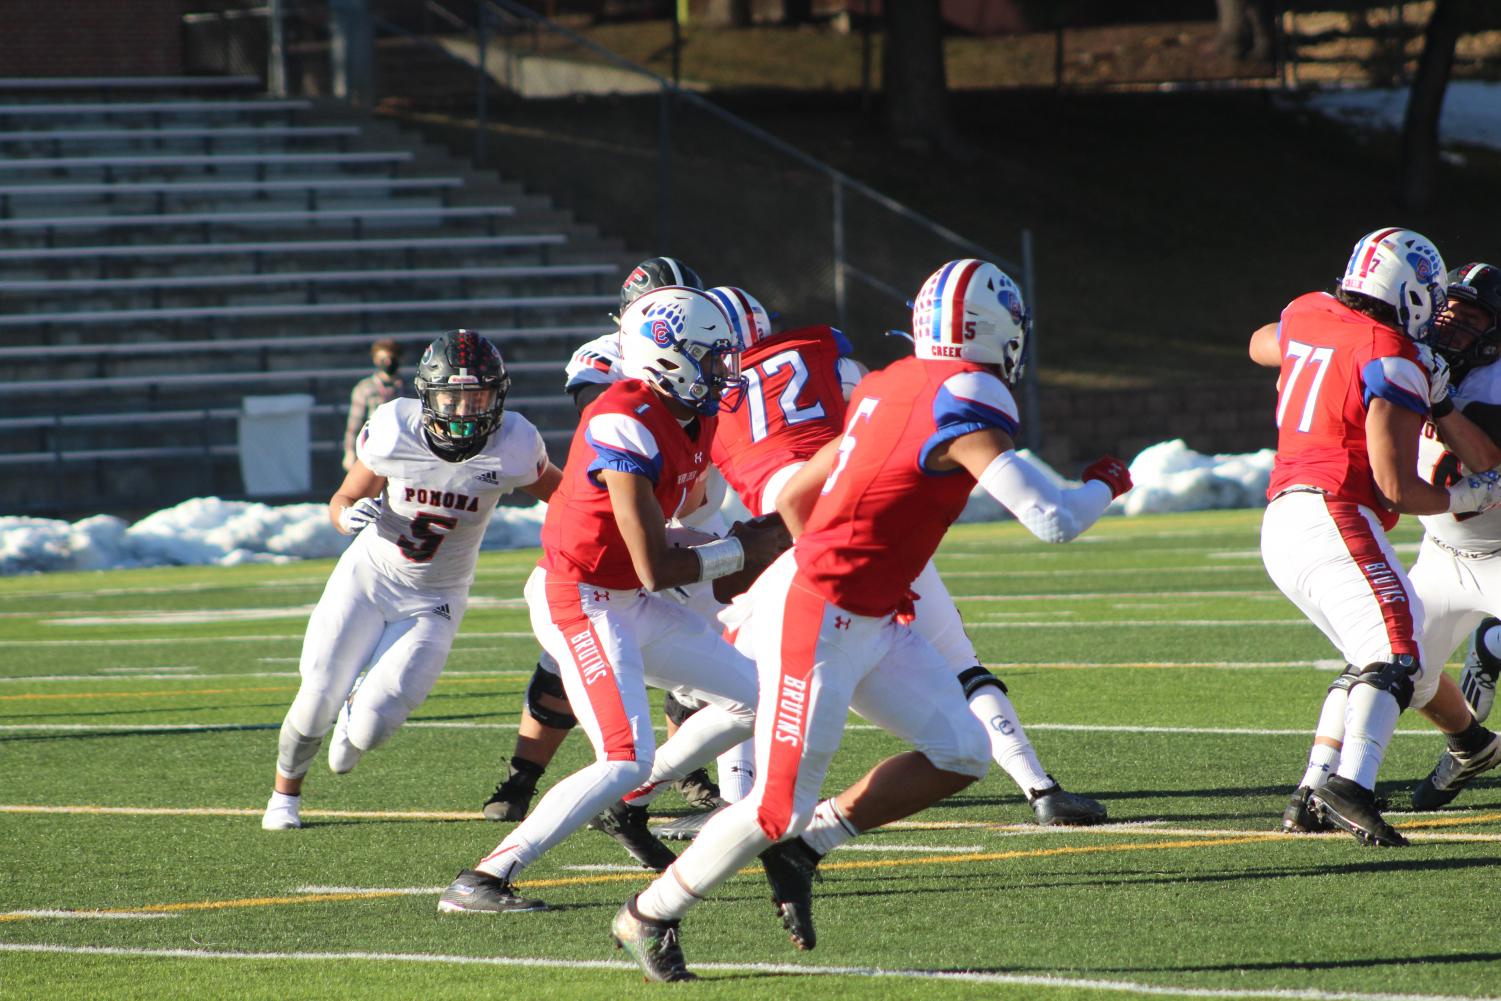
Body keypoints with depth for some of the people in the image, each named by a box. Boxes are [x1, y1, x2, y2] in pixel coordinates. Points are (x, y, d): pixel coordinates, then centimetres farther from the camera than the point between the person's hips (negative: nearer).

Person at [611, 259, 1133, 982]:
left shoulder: (890, 390, 8)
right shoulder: (964, 401, -19)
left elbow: (793, 496, 16)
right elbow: (1052, 522, -21)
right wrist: (1103, 488, 0)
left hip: (870, 621, 9)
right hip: (816, 620, -9)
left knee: (960, 755, 6)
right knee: (779, 807, -4)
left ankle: (806, 844, 13)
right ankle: (648, 916, 12)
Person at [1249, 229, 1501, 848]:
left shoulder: (1307, 316, 14)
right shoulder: (1392, 360, -9)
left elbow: (1262, 346, 40)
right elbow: (1397, 489, -10)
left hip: (1280, 523, 9)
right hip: (1334, 517, -9)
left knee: (1369, 662, 19)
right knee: (1395, 652, -19)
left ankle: (1311, 795, 14)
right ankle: (1350, 783, -40)